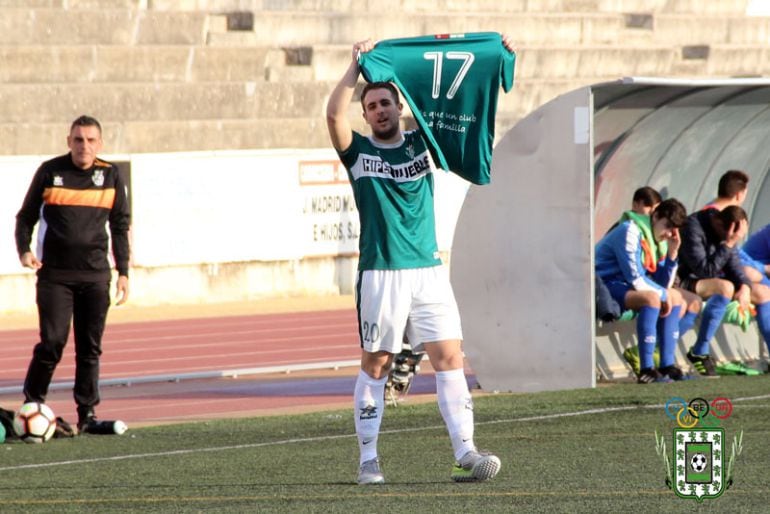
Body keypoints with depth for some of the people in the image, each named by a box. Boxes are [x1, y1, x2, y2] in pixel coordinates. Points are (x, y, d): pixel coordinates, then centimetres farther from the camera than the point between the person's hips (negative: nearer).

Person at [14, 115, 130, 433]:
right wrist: (24, 250, -11)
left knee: (90, 347, 3)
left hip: (95, 276, 2)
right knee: (52, 343, -9)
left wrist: (123, 272, 8)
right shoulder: (50, 172, 0)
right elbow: (26, 217, 7)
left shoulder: (110, 176, 6)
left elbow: (120, 227, 13)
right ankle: (31, 405, 6)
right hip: (54, 275, -2)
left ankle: (87, 413, 10)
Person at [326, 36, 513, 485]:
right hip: (380, 274, -3)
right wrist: (358, 65, -13)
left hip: (429, 271, 3)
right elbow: (334, 114, -13)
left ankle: (466, 453, -10)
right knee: (376, 365, 2)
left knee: (449, 357, -6)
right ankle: (368, 460, 9)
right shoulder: (358, 152, 4)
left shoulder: (423, 143, 13)